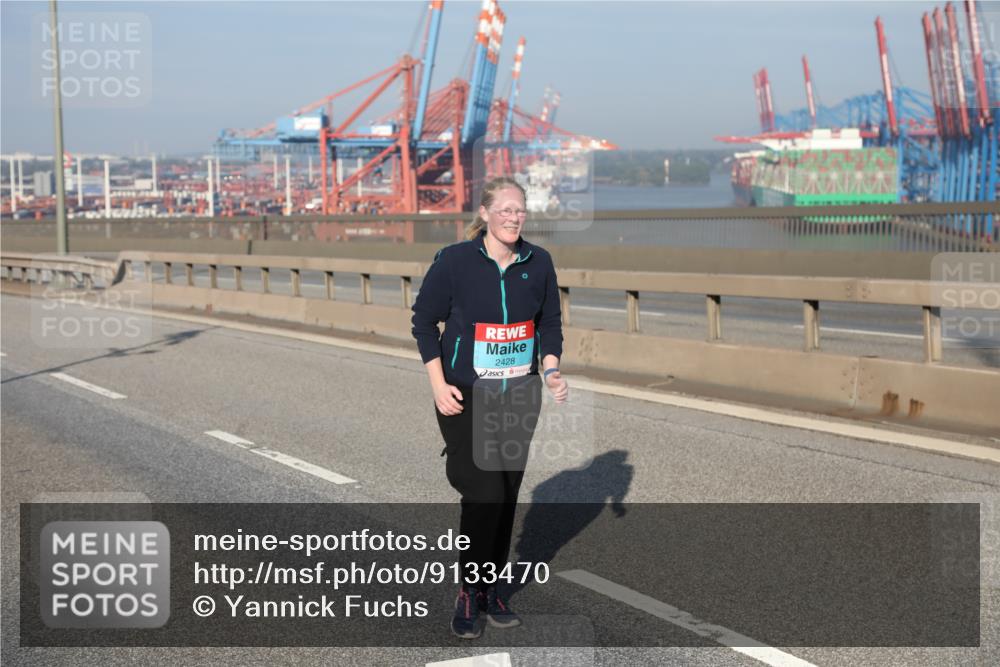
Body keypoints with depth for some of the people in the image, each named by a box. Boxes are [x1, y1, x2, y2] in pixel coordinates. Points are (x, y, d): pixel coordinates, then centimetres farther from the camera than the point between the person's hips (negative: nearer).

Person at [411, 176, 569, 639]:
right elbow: (424, 321, -3)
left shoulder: (539, 263, 0)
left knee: (506, 496, 9)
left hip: (520, 396, 4)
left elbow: (549, 322, 11)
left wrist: (551, 371, -5)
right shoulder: (454, 260, -10)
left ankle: (490, 588, 26)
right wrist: (439, 384, -10)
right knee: (484, 493, -12)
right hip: (466, 397, -4)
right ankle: (469, 594, 8)